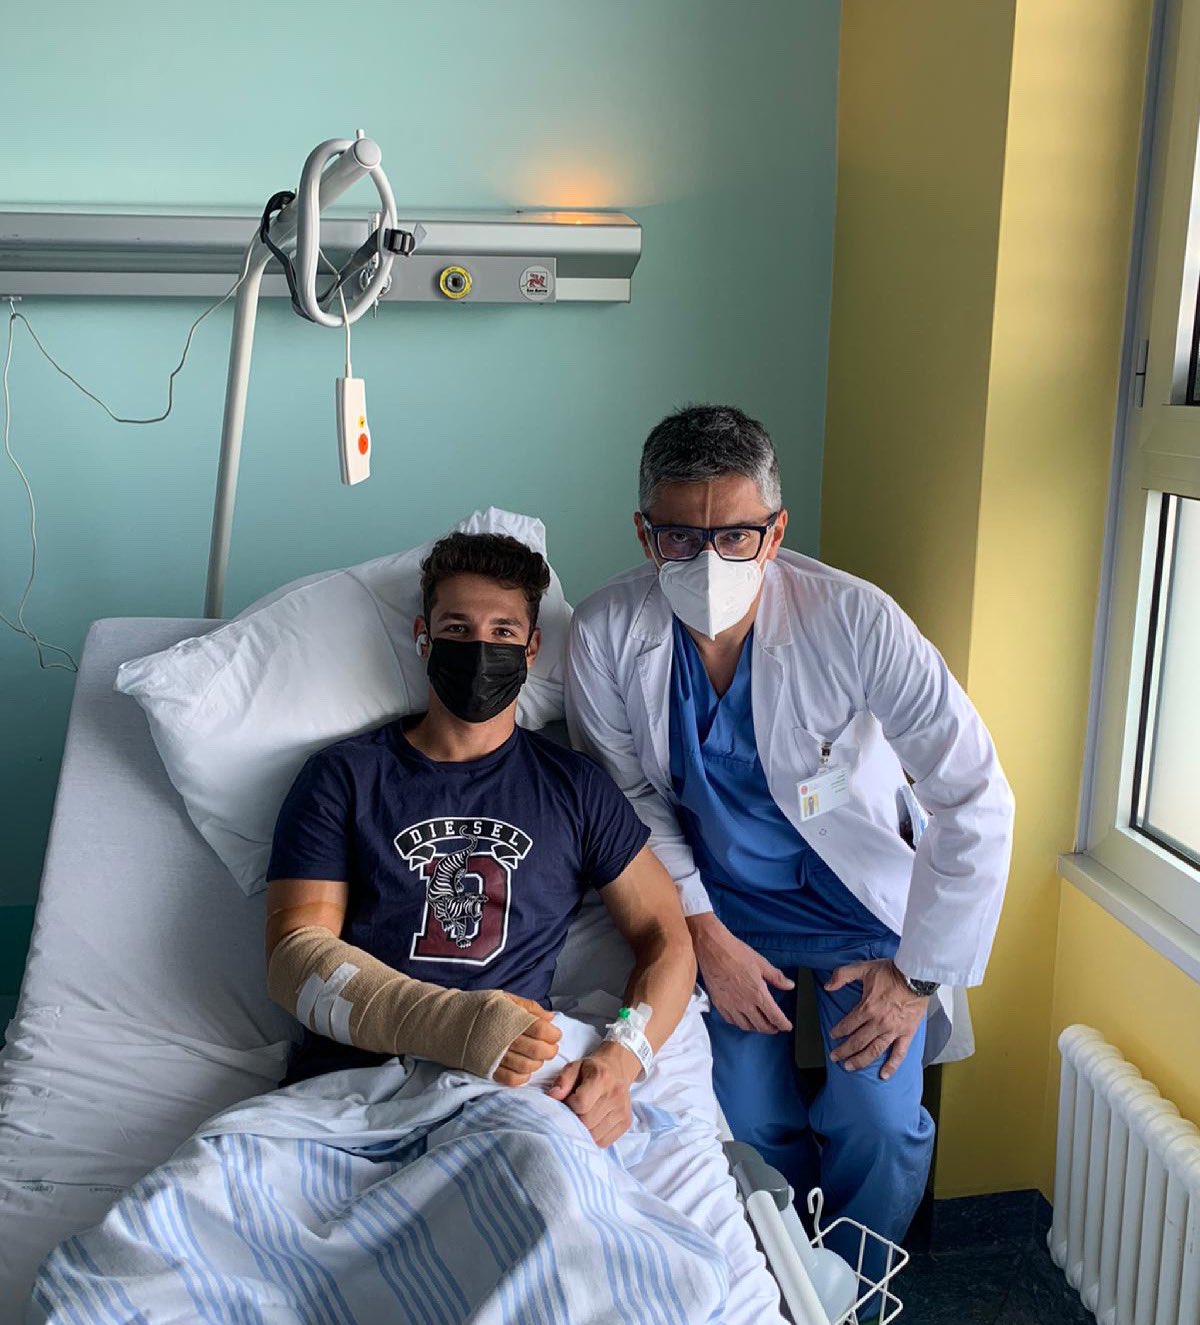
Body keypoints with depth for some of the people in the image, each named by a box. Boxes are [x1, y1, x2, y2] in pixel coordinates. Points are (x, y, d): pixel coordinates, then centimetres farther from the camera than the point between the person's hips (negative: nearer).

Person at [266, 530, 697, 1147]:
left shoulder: (574, 787, 17)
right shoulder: (343, 776, 12)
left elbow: (665, 936, 16)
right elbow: (296, 955, 1)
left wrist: (622, 1056, -8)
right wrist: (459, 1024, -18)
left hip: (515, 1083, 0)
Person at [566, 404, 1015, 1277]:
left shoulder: (854, 621, -26)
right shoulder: (607, 631, -18)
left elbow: (976, 803, -20)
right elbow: (628, 796, -3)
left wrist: (917, 975, -15)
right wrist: (706, 935, -7)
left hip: (859, 900, -1)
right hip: (722, 901, 2)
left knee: (881, 1125, -12)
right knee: (750, 1123, -5)